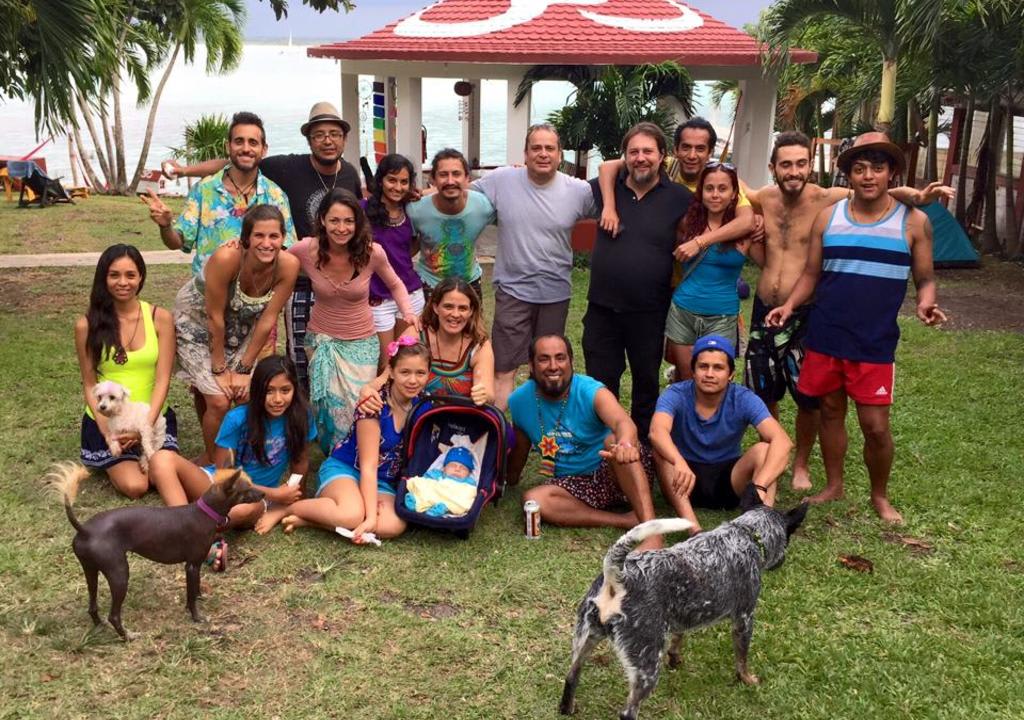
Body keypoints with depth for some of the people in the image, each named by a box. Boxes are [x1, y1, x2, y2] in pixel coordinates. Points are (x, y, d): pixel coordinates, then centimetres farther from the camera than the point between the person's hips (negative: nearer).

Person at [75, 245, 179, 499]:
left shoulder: (160, 318, -5)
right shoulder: (88, 325, -7)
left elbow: (162, 380, -7)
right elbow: (89, 385, -2)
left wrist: (146, 425, -19)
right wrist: (106, 428, -15)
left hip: (154, 418, 1)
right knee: (135, 485, -19)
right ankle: (111, 464, 17)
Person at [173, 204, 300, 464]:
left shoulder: (288, 266, -24)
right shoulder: (226, 258, -35)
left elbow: (267, 321, -15)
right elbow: (215, 318, -25)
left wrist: (243, 369, -10)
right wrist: (219, 370, -17)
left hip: (241, 326, 4)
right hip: (197, 320, -4)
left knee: (248, 395, -6)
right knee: (218, 401, -11)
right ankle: (212, 461, 16)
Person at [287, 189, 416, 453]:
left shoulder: (372, 252, -18)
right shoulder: (305, 250, -18)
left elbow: (395, 285, 1)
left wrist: (408, 312, -13)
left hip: (361, 342, -1)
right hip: (321, 339, 1)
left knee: (357, 409, -2)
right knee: (327, 408, 5)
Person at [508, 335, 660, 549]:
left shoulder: (591, 392, -18)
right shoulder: (519, 401, -4)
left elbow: (623, 422, -39)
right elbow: (519, 445, 15)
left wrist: (625, 443, -62)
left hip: (613, 475, -3)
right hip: (573, 485, 4)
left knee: (614, 440, -35)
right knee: (533, 499, -28)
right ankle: (628, 521, -28)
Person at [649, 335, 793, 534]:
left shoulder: (744, 399, -14)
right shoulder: (676, 395, -16)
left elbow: (782, 441, -29)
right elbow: (657, 431, -37)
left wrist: (759, 486, -46)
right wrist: (679, 463, -58)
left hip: (728, 480, 1)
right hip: (687, 481, -1)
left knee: (763, 449, -25)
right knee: (661, 449, -30)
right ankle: (694, 530, -41)